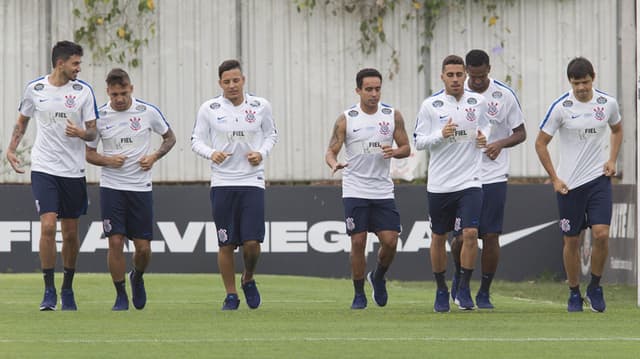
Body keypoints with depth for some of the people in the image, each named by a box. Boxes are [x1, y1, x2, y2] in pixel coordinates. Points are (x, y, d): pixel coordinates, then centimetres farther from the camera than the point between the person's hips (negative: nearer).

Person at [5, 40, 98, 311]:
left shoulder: (83, 90, 1)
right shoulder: (35, 89, 1)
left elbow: (92, 132, 3)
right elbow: (22, 121, 17)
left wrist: (81, 133, -19)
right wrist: (11, 149, 7)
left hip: (73, 171, 1)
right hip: (44, 168, -1)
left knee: (71, 233, 6)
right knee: (48, 226, -15)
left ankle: (68, 289, 23)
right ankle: (49, 291, -8)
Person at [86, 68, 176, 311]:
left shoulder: (148, 112, -2)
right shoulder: (99, 116, -1)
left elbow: (170, 138, 12)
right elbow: (89, 153, 7)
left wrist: (154, 157, -5)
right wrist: (108, 160, -13)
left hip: (141, 188, 0)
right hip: (111, 188, 0)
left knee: (143, 247, 0)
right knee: (115, 242, -8)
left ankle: (137, 278, 32)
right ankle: (121, 296, 5)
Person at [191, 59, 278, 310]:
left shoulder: (261, 106, 4)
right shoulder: (208, 109, 2)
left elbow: (271, 134, 17)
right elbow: (196, 139, 6)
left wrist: (262, 153, -3)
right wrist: (211, 153, -14)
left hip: (252, 181, 0)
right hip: (222, 183, 0)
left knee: (252, 242, -9)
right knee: (226, 244, 1)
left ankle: (248, 280, 20)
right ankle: (231, 296, 13)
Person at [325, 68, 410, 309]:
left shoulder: (393, 116, 4)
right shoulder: (346, 119, -1)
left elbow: (406, 148, 9)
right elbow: (331, 150, 0)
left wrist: (395, 152, -14)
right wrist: (334, 164, -23)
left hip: (383, 191, 2)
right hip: (355, 191, -2)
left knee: (390, 241, -5)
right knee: (358, 242, -5)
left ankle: (378, 278, 24)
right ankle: (359, 294, 7)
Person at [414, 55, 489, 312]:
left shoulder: (478, 102, 4)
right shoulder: (430, 105, -2)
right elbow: (418, 141, -1)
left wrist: (483, 138, -1)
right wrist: (441, 135, -18)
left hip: (470, 181, 0)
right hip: (439, 182, 0)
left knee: (470, 233, -14)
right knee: (438, 238, 8)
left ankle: (464, 289, -1)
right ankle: (441, 290, 23)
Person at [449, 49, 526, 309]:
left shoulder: (505, 95, 0)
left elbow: (521, 133, 7)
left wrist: (500, 144, -12)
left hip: (494, 177, -1)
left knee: (491, 236, -3)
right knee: (461, 236, -1)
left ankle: (484, 293, 10)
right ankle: (459, 274, 30)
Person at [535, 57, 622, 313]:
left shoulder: (607, 103, -1)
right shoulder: (561, 107, -9)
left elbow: (617, 130, 20)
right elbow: (541, 143, -2)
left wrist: (612, 160, 5)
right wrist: (554, 179, -5)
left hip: (599, 179, 1)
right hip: (569, 184, -1)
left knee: (601, 234, -13)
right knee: (571, 241, 4)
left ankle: (595, 287, 7)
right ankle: (574, 294, 19)